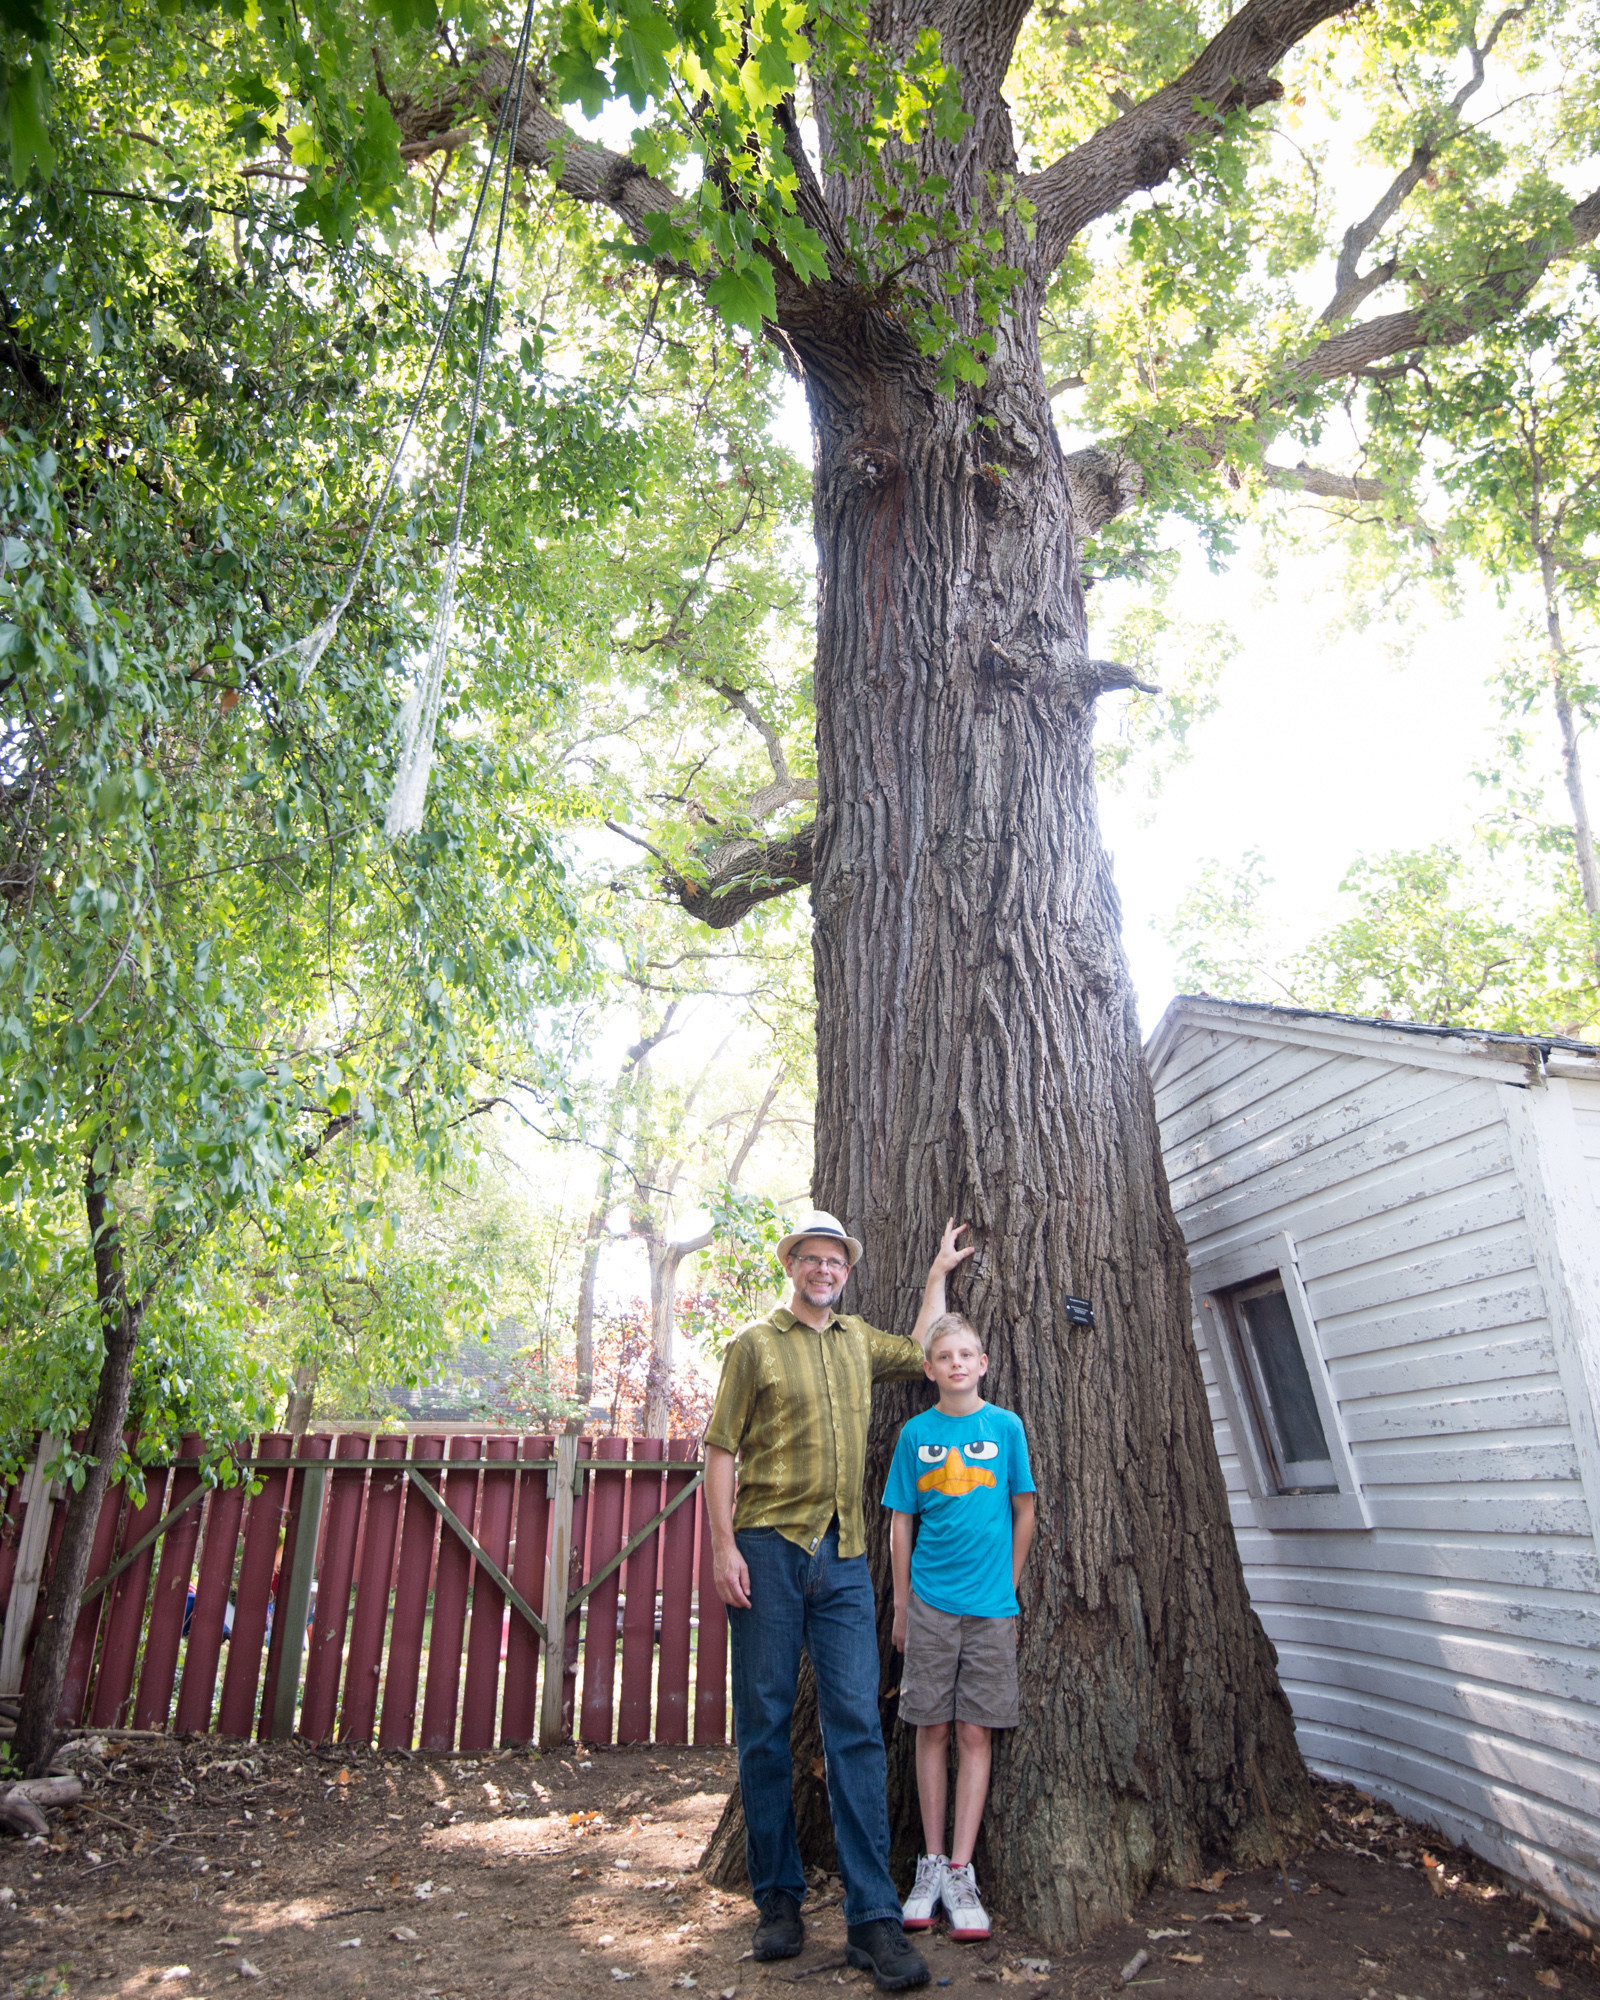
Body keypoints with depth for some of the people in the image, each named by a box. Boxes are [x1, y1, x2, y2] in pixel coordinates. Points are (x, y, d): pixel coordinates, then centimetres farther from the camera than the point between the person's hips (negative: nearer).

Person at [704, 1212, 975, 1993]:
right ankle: (778, 1899, 19)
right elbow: (720, 1451, -1)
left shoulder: (857, 1339, 15)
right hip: (768, 1547, -3)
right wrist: (723, 1545, -10)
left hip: (844, 1556, 4)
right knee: (765, 1723, 4)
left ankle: (873, 1917, 4)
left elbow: (920, 1352, 32)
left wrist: (938, 1271, 32)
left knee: (856, 1725, -1)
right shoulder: (755, 1344, 1)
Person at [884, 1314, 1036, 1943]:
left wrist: (1009, 1587, 4)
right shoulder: (916, 1433, 1)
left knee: (975, 1732, 2)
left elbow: (1023, 1511, 5)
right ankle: (932, 1863, 19)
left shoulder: (1005, 1426, -1)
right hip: (929, 1602, 1)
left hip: (989, 1605, 0)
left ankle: (961, 1870, 11)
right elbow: (900, 1525, 5)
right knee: (933, 1729, 7)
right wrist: (901, 1606, 4)